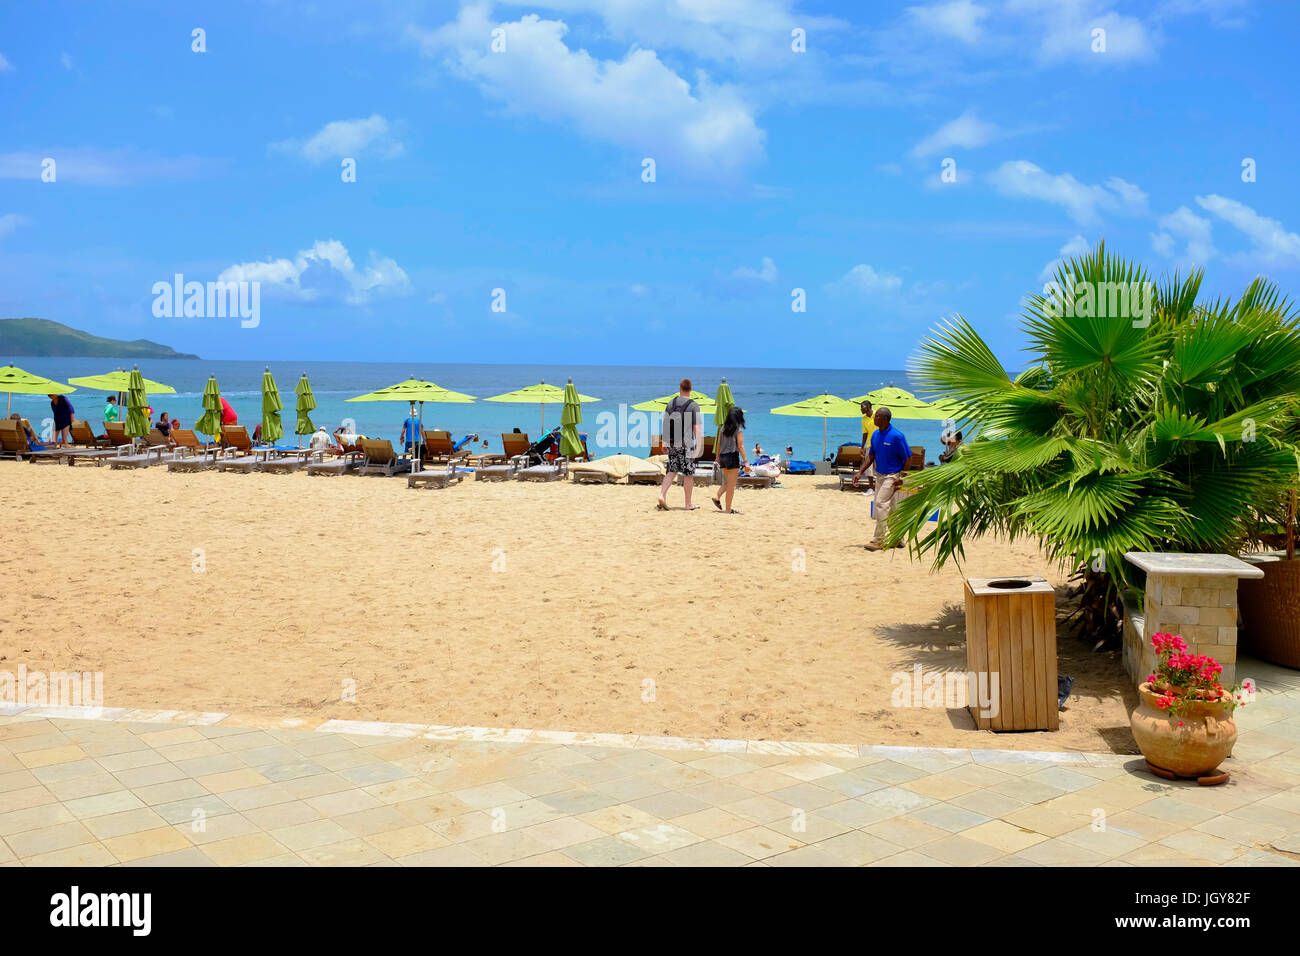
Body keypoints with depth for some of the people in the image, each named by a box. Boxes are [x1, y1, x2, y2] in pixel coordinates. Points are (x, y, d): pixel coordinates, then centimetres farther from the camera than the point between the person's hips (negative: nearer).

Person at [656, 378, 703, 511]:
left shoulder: (671, 403, 7)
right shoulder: (694, 405, -8)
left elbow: (665, 423, 12)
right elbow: (697, 427, -12)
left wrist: (665, 441, 20)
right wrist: (699, 446, -11)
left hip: (671, 444, 5)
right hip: (686, 444, -5)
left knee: (672, 471, 12)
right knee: (688, 473, 4)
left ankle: (662, 495, -6)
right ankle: (688, 504, 10)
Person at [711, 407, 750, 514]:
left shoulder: (724, 427, 7)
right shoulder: (738, 429, -9)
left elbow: (719, 444, 11)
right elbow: (740, 446, -12)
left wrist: (717, 458, 21)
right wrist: (746, 461, -9)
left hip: (722, 457, 6)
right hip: (732, 456, -6)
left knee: (728, 482, 23)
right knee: (731, 484, 2)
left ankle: (717, 497, 4)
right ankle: (728, 509, 4)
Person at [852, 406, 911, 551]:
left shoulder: (896, 436, -17)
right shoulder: (875, 434, 6)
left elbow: (907, 457, -12)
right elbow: (871, 456, 14)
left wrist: (901, 478, -15)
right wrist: (860, 472, 5)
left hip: (892, 476, -8)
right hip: (880, 475, 8)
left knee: (881, 503, -14)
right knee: (891, 508, 13)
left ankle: (878, 540, -9)